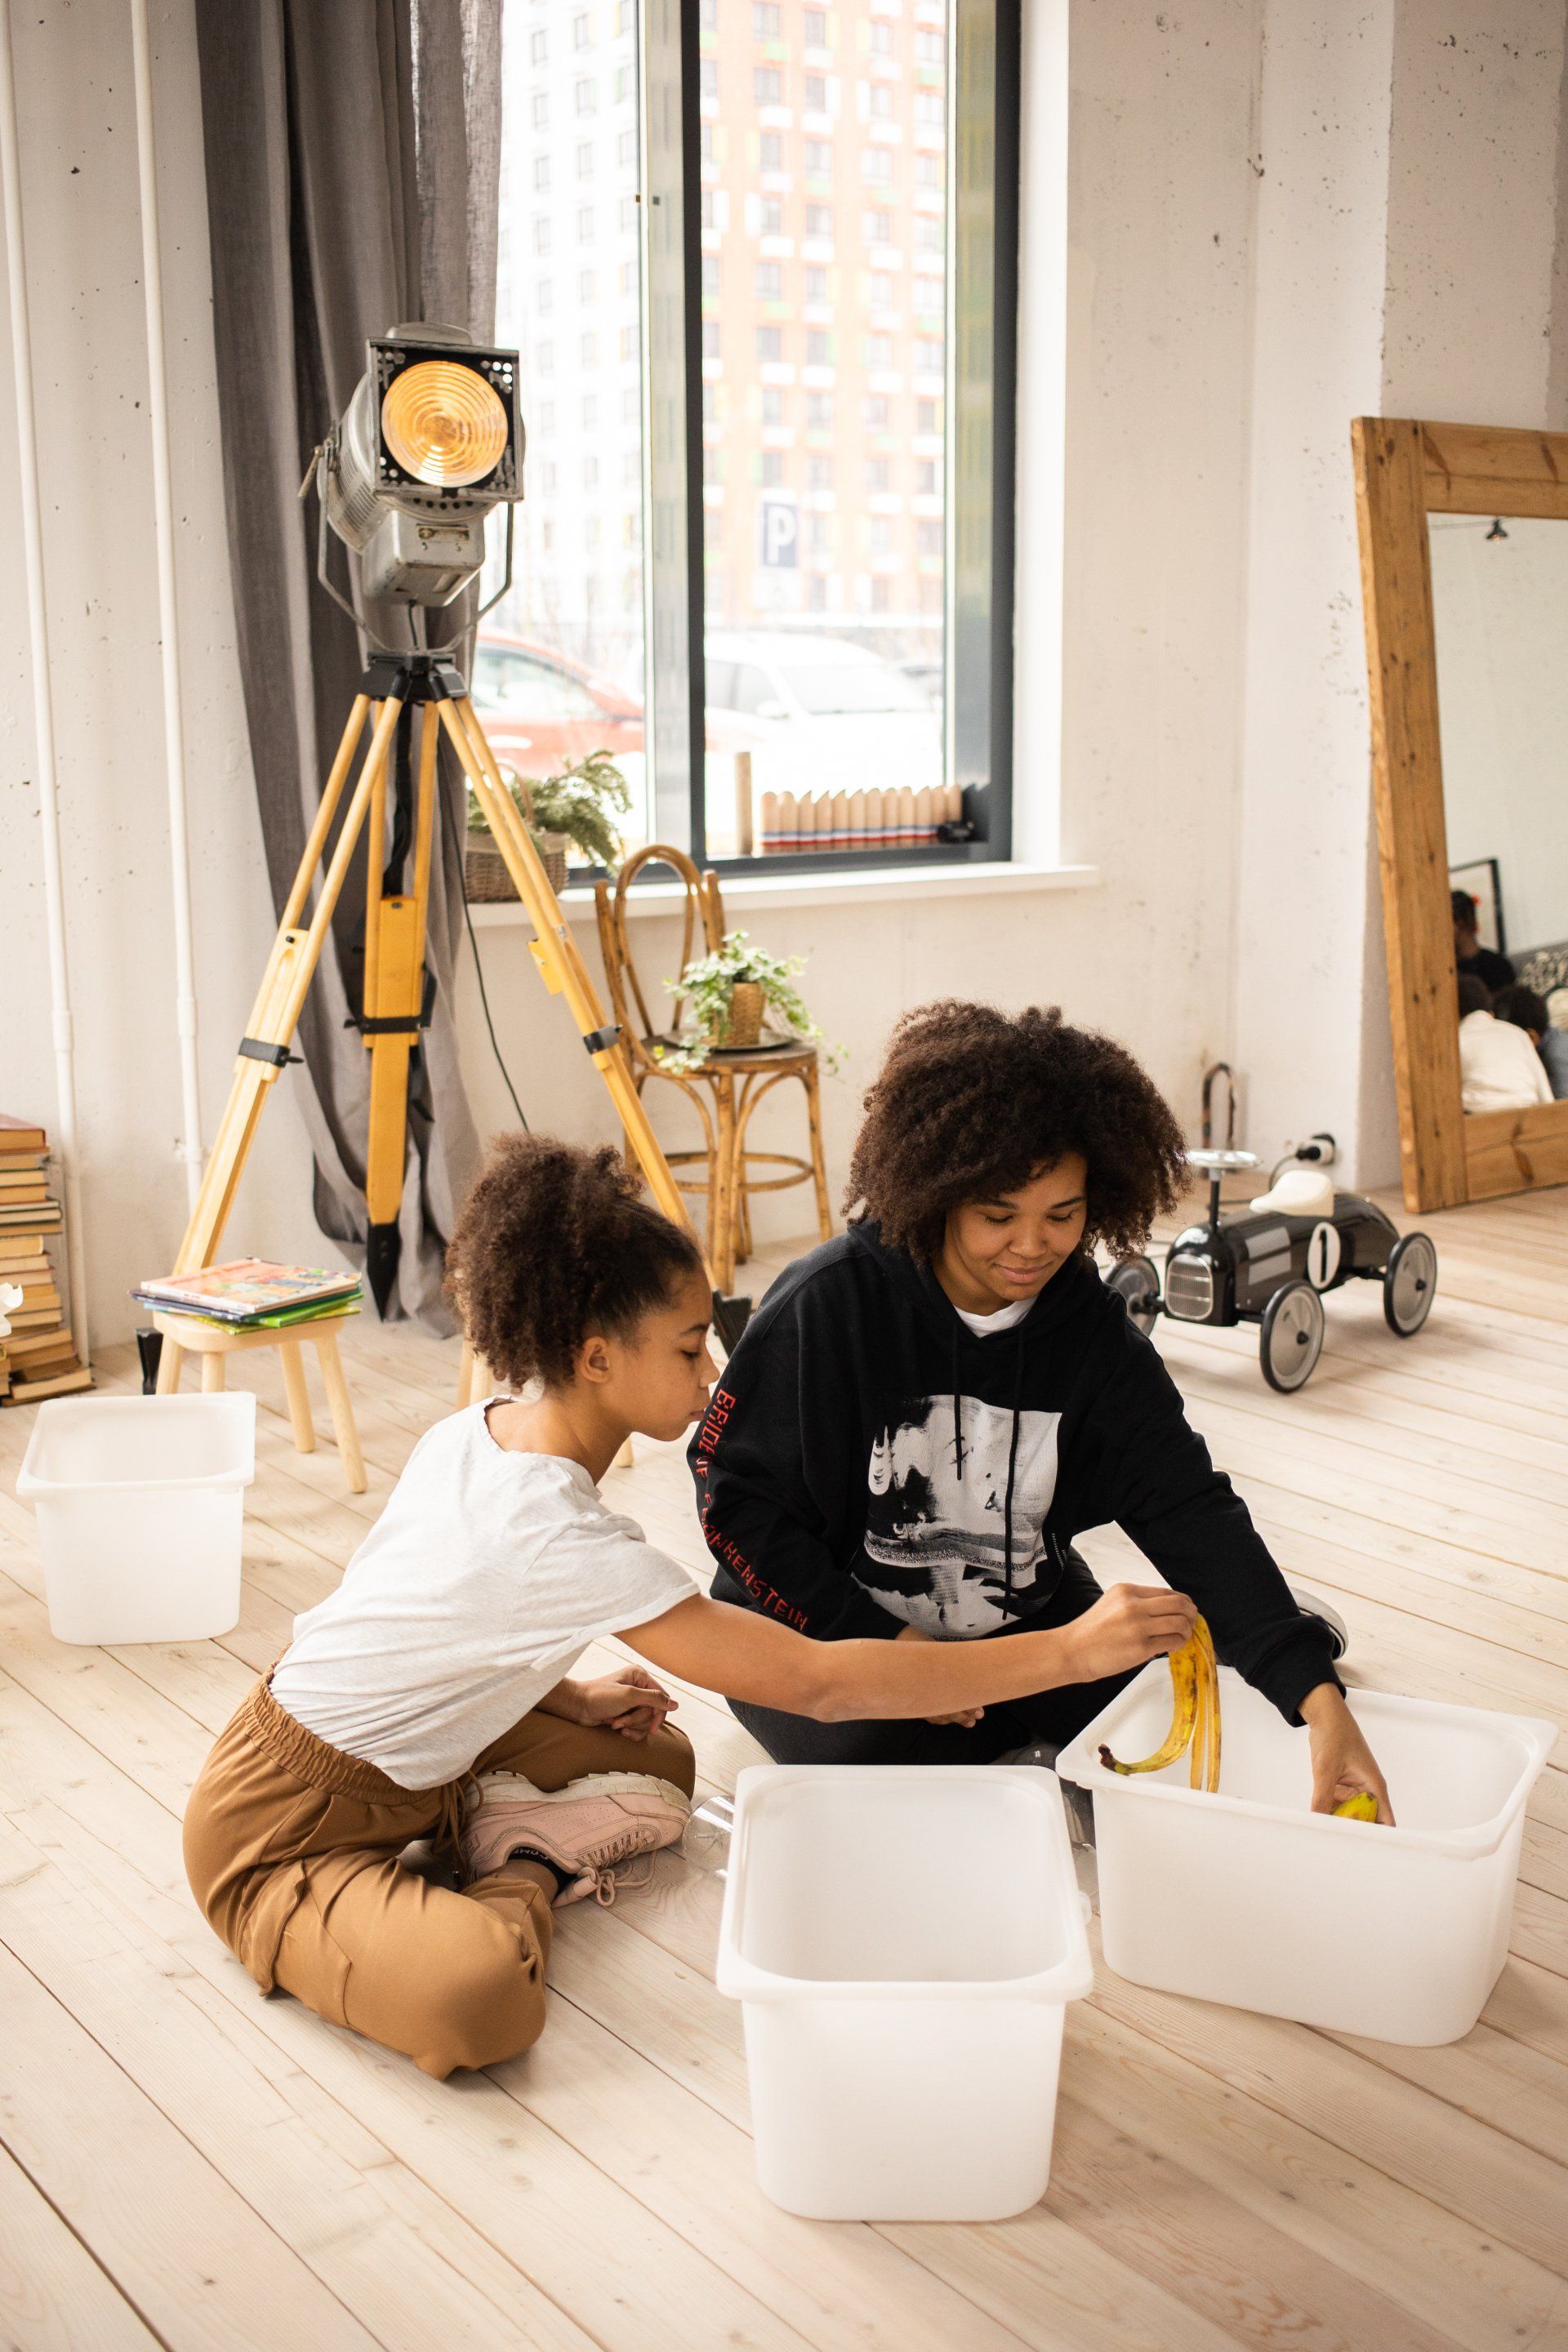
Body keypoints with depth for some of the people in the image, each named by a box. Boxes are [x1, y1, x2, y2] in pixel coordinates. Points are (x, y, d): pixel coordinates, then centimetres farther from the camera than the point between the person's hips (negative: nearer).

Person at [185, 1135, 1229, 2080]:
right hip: (284, 1829, -9)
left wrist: (564, 1696, 0)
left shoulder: (481, 1431, -5)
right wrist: (1067, 1652, -31)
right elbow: (817, 1683, -33)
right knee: (478, 2001, -35)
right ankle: (524, 1887, -4)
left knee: (657, 1763, 13)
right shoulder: (559, 1539, -33)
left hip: (399, 1765, 9)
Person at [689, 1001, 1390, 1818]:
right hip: (824, 1628, -3)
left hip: (1027, 1626, 4)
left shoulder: (1096, 1335, -8)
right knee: (883, 1756, -31)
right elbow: (736, 1496, -15)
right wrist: (884, 1645, -21)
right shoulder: (829, 1304, -20)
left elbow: (1190, 1509, -16)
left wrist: (1318, 1697, -28)